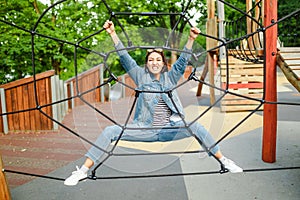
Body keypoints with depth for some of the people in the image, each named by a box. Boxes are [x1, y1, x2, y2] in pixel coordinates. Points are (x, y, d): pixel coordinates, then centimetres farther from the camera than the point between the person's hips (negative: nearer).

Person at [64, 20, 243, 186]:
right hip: (145, 129, 0)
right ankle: (83, 170, -13)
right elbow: (124, 57, 2)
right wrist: (113, 34, -6)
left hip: (169, 129, 1)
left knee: (196, 127, -23)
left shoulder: (170, 77, 10)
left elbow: (183, 60, 0)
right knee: (110, 131, -18)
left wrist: (191, 39, -14)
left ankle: (224, 161, -4)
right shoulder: (141, 76, 8)